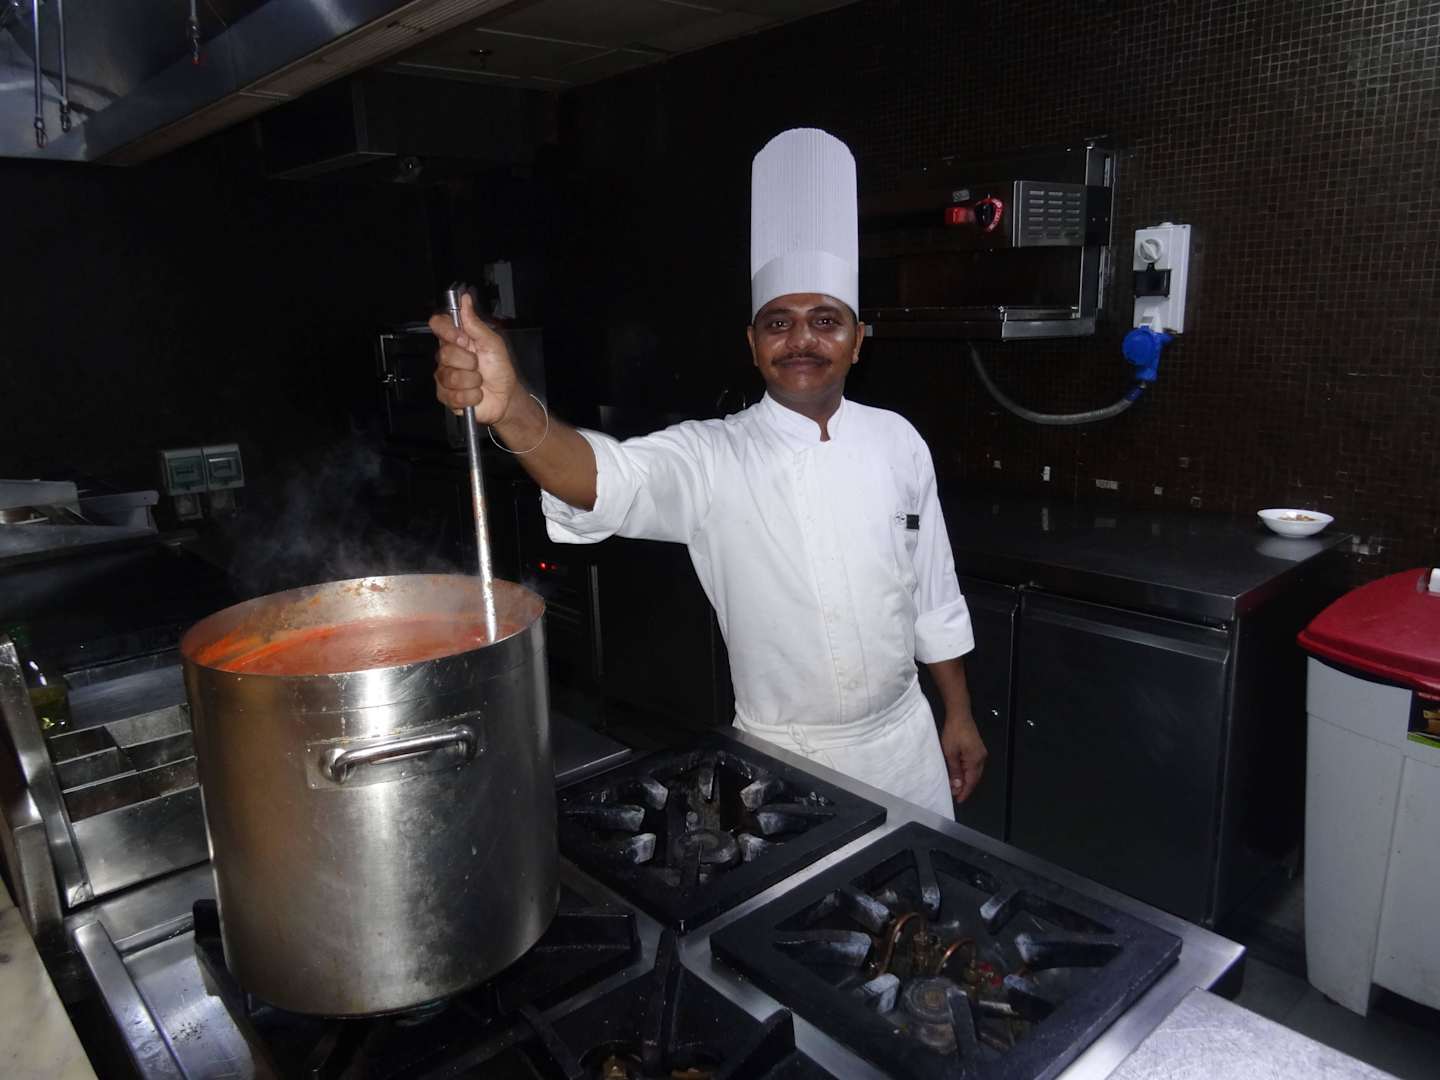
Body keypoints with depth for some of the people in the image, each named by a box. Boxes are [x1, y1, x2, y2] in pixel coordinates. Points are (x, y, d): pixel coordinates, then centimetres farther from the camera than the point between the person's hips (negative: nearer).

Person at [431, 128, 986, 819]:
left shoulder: (897, 442, -3)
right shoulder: (713, 457, -16)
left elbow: (933, 593, 4)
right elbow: (613, 478, -36)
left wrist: (959, 716, 8)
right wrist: (510, 411, -55)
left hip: (904, 741, 4)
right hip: (781, 758, -3)